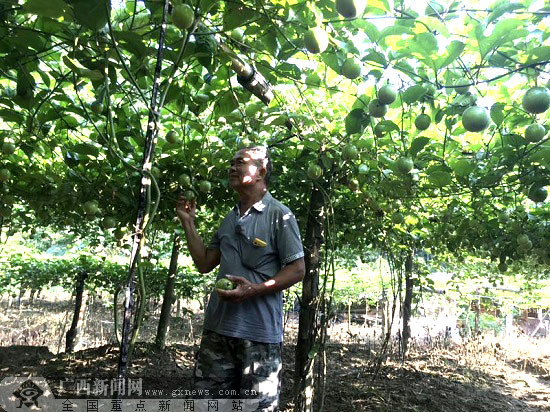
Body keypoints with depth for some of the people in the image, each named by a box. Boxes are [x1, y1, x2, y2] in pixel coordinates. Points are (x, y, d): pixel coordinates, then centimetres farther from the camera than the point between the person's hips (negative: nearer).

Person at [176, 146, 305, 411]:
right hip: (218, 327, 7)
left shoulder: (279, 215, -5)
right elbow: (204, 263, 16)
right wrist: (188, 222, 12)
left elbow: (297, 270, -8)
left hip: (259, 331, -6)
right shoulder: (230, 219, 16)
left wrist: (256, 289, -20)